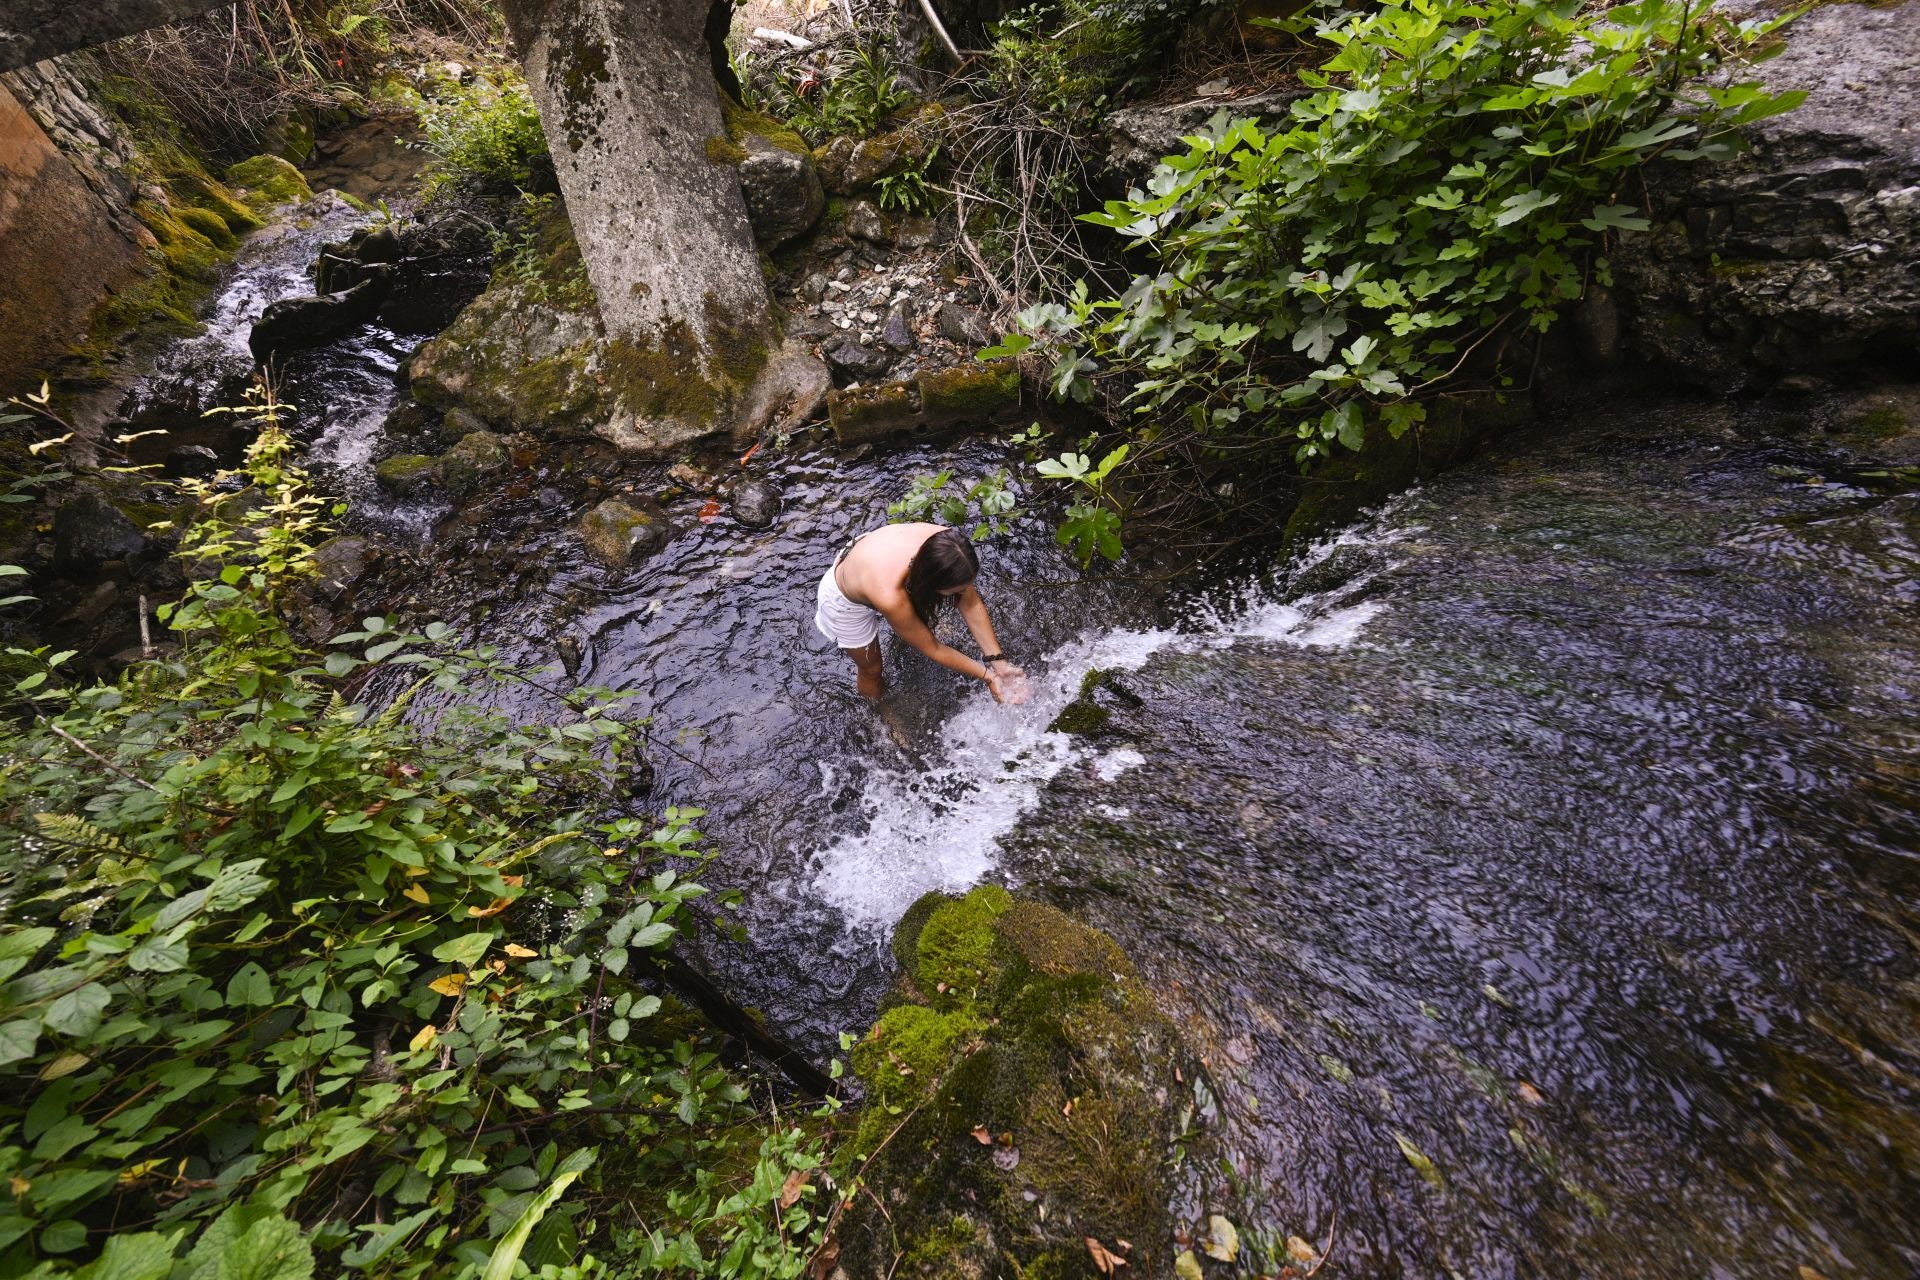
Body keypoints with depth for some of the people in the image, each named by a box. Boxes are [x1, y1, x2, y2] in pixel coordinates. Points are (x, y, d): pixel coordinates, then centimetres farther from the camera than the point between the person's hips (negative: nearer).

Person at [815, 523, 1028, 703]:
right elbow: (932, 649, -30)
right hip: (848, 602, -4)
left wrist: (999, 662, -25)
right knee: (871, 670, 15)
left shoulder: (946, 543, -34)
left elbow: (972, 604, -21)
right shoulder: (890, 598, -48)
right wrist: (988, 677, -23)